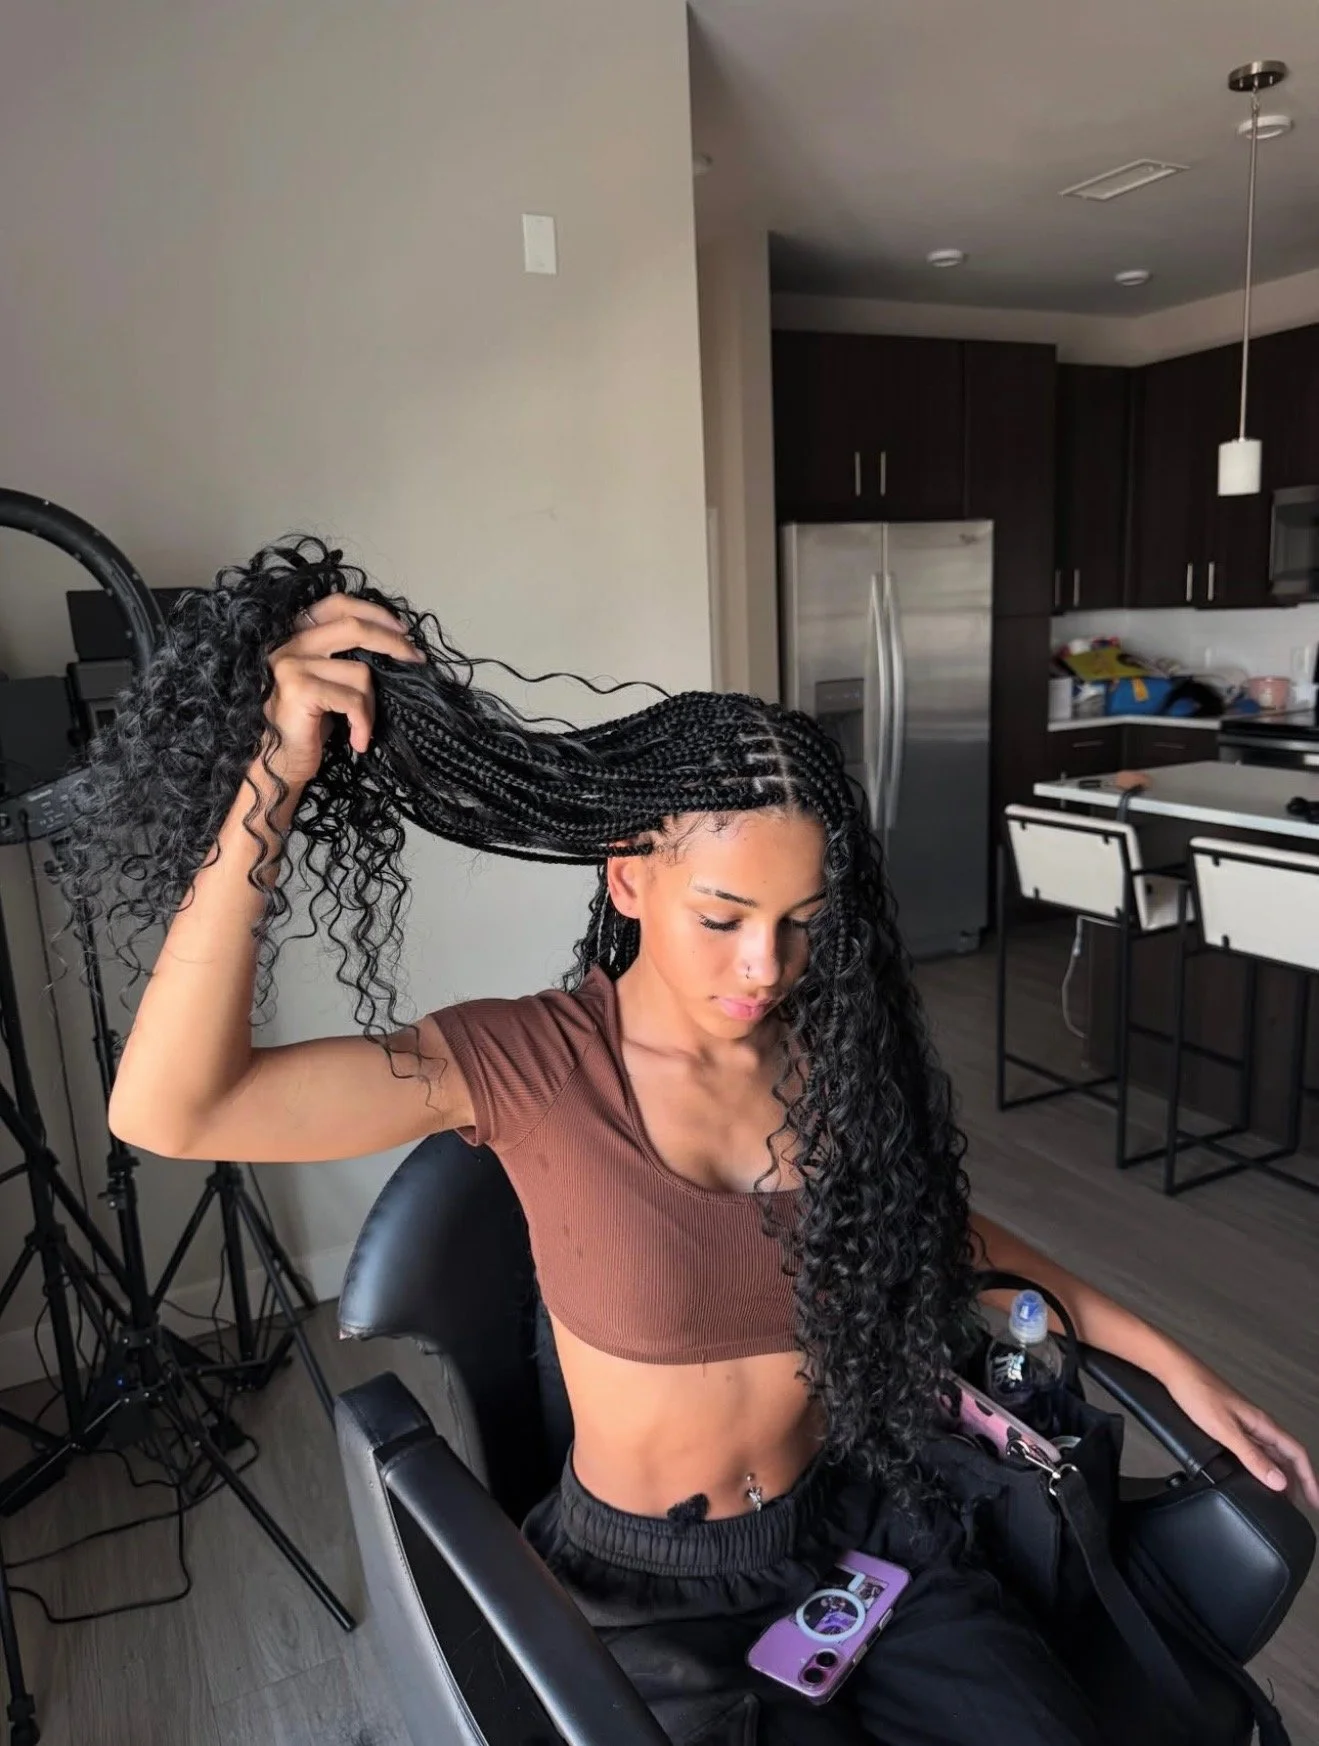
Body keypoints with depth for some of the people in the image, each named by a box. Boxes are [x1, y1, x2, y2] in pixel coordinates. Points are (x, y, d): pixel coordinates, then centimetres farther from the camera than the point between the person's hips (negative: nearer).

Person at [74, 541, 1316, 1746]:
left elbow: (942, 1235, 8)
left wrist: (1168, 1361, 7)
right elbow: (169, 1113, -29)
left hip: (851, 1524, 3)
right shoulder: (527, 1066, -20)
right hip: (644, 1584, -2)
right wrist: (275, 777, -36)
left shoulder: (842, 1051, -9)